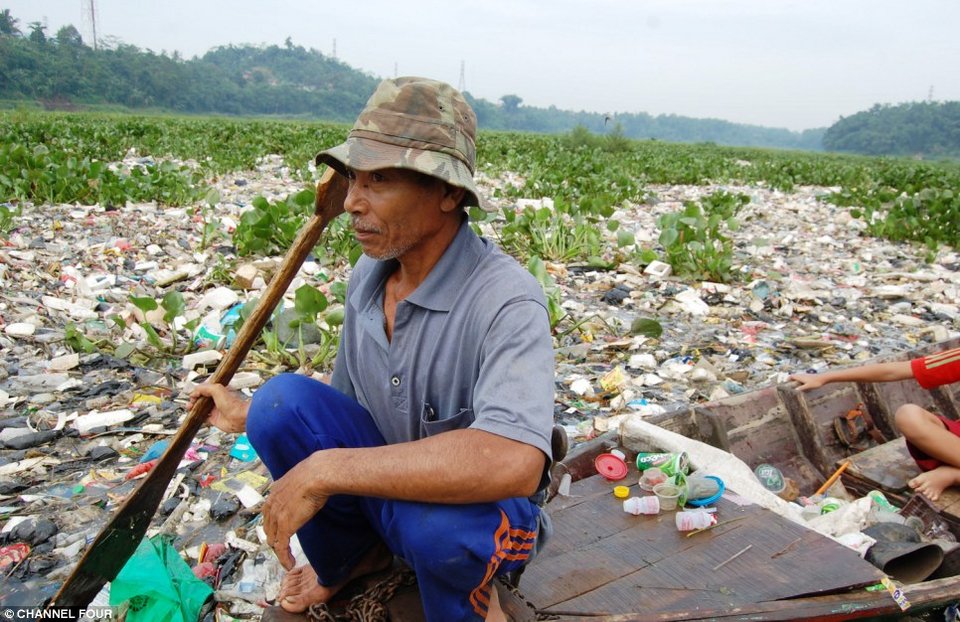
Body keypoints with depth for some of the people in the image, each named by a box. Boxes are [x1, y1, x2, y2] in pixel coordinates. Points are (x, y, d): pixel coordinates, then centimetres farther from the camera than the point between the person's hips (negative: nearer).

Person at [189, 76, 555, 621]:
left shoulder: (507, 300, -28)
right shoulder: (367, 276, -5)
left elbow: (514, 463, -44)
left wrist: (325, 469, -39)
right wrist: (251, 416, 4)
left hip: (477, 511, -5)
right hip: (382, 492, 6)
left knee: (436, 522, -39)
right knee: (284, 399, -17)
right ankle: (347, 557, 9)